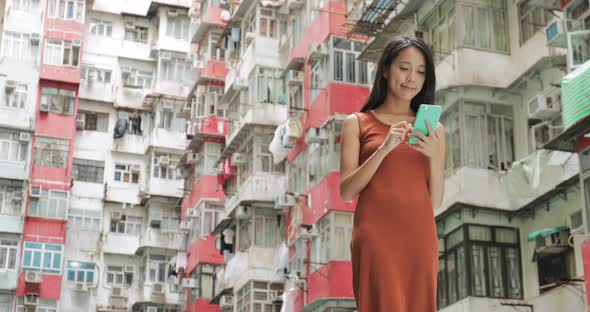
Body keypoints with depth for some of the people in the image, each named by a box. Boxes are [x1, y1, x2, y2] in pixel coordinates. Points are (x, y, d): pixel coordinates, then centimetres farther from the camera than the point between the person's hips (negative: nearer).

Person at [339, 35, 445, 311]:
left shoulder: (432, 128, 13)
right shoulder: (357, 123, 6)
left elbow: (435, 201, 9)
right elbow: (346, 192, -3)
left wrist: (434, 156, -8)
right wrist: (384, 149, -14)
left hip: (420, 237, 3)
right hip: (375, 236, -3)